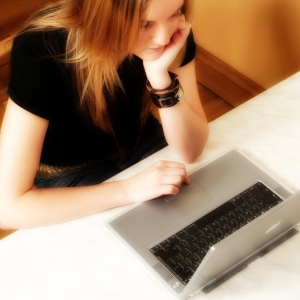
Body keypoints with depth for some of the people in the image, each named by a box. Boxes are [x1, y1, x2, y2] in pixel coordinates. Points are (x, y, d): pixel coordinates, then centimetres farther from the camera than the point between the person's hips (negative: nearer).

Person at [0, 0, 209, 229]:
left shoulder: (174, 32, -19)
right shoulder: (41, 53, -32)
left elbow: (191, 151, -16)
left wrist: (161, 76, -32)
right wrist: (127, 190, -36)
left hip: (143, 147, 4)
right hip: (68, 176, -4)